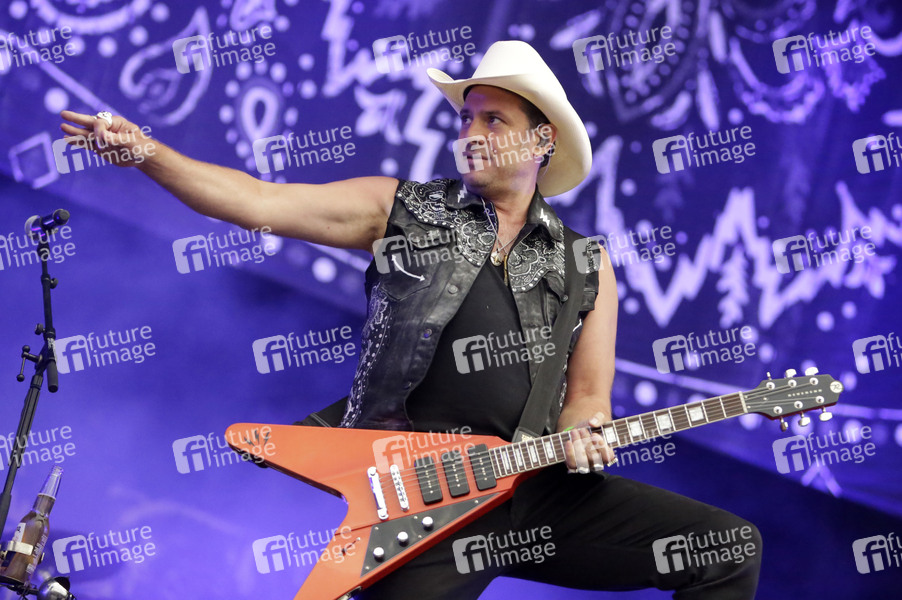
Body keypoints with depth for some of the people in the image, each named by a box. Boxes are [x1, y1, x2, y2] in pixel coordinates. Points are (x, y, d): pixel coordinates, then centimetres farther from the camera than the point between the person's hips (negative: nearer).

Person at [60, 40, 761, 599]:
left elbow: (589, 392, 14)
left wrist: (581, 433, -10)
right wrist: (146, 152, -9)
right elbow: (256, 200, 2)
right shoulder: (401, 210, 9)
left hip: (541, 485, 3)